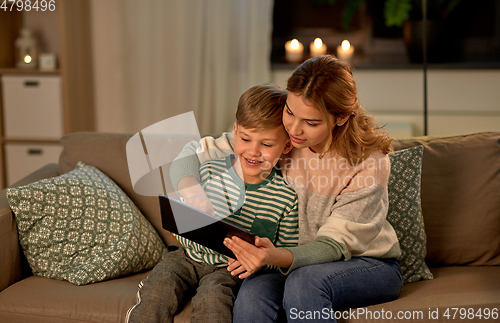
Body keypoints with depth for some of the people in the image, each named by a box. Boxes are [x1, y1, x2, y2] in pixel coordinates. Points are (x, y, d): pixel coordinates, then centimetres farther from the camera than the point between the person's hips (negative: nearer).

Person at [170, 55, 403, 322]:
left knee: (304, 282, -36)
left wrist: (277, 257, -41)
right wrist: (192, 193, -26)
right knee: (253, 292, -32)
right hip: (300, 263, 3)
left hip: (370, 265, -2)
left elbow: (335, 245, -20)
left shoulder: (369, 161, -20)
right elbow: (196, 152, -3)